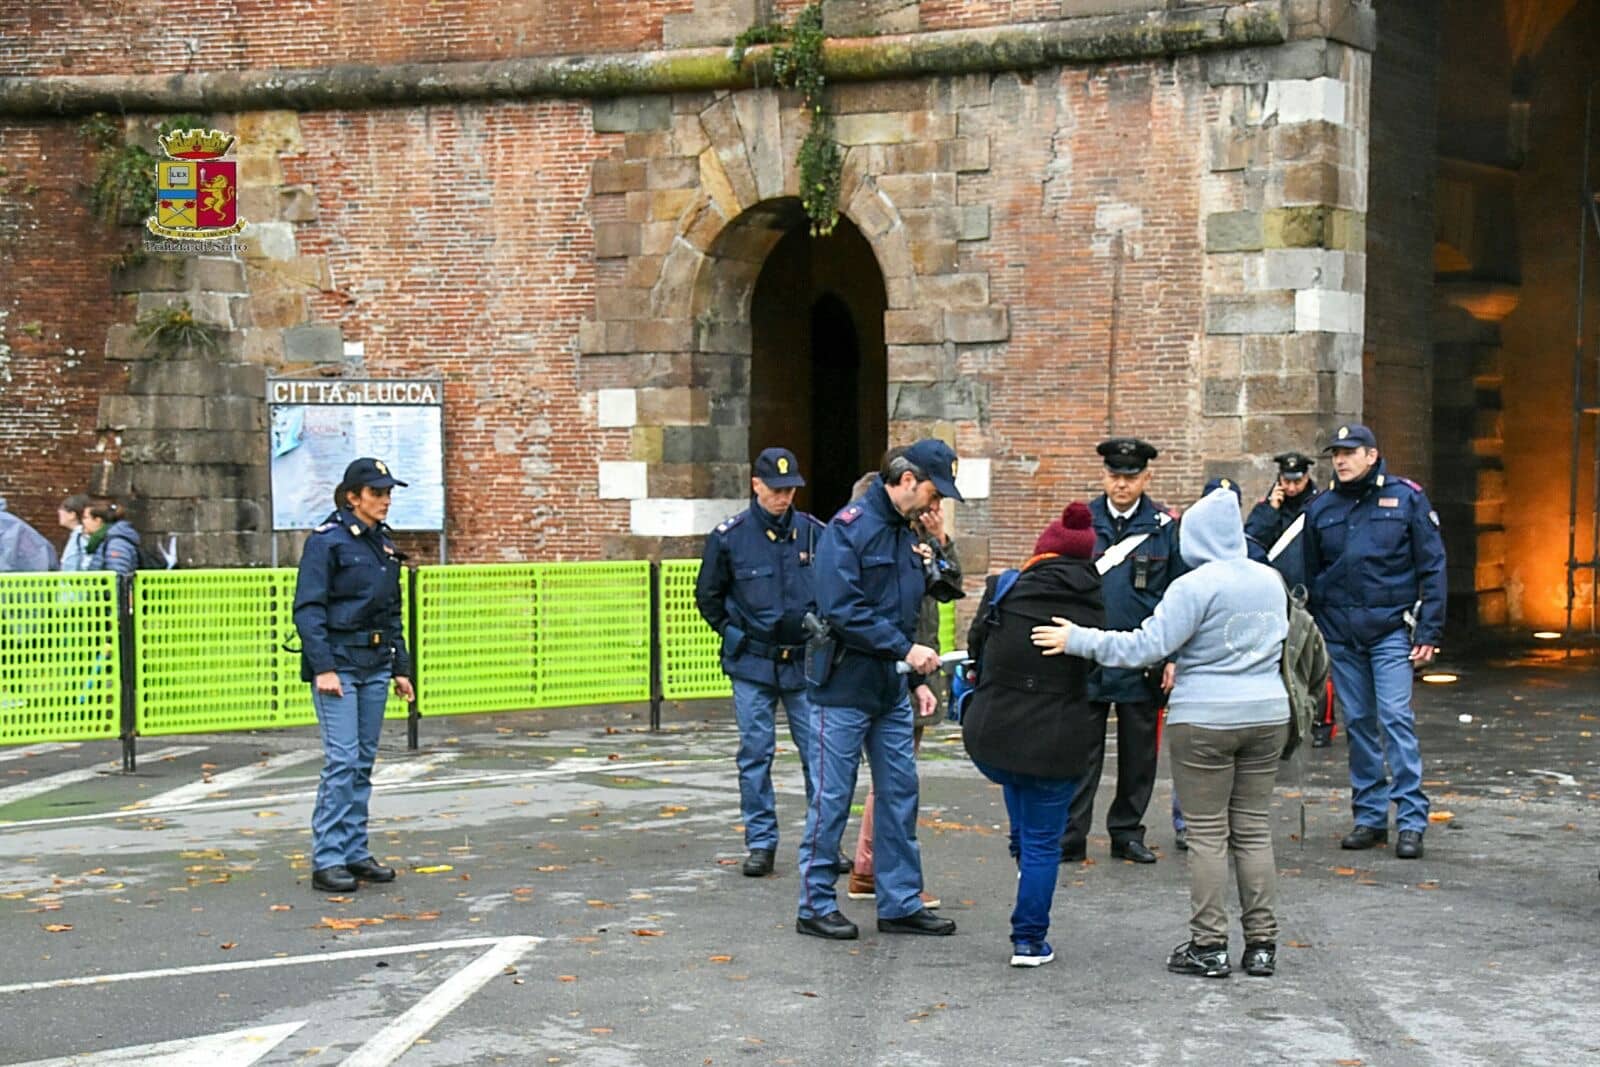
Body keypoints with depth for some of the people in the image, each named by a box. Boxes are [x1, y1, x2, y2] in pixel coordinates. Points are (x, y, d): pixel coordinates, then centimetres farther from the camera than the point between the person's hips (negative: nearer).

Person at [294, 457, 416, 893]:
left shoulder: (384, 544, 13)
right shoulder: (327, 540, -9)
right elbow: (308, 609, -13)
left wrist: (401, 668, 15)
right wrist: (323, 668, -19)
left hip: (375, 667, 7)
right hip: (338, 665, -7)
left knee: (364, 763, 9)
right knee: (342, 761, -10)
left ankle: (355, 852, 16)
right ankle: (327, 859, -5)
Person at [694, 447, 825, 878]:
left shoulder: (814, 532, 1)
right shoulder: (729, 536, -2)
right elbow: (707, 596, 10)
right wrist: (736, 636, 6)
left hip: (806, 662, 1)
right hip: (753, 664, -1)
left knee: (818, 751, 1)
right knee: (755, 753, 3)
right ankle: (760, 842, 12)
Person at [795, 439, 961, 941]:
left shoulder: (905, 533, 13)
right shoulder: (849, 527, -13)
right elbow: (843, 609, -22)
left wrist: (917, 679, 13)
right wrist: (906, 649, -22)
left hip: (891, 689, 8)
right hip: (845, 686, -8)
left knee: (899, 793, 10)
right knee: (832, 796, 0)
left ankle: (900, 903, 18)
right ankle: (815, 905, 10)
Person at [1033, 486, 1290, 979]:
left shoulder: (1195, 586, -13)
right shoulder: (1271, 581, 9)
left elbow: (1146, 645, -17)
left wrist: (1078, 640, -11)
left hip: (1205, 720, -6)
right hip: (1267, 716, 6)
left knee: (1207, 833, 0)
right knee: (1254, 831, 10)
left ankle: (1208, 946, 3)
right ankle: (1261, 943, 12)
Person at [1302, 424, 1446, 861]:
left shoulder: (1406, 497, -1)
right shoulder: (1321, 508, 9)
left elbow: (1432, 566, -1)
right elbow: (1310, 575, 14)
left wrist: (1429, 632, -7)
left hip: (1390, 628, -4)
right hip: (1340, 633, 4)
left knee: (1396, 719, -10)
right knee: (1358, 723, 8)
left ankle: (1412, 821, -6)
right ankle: (1369, 817, 16)